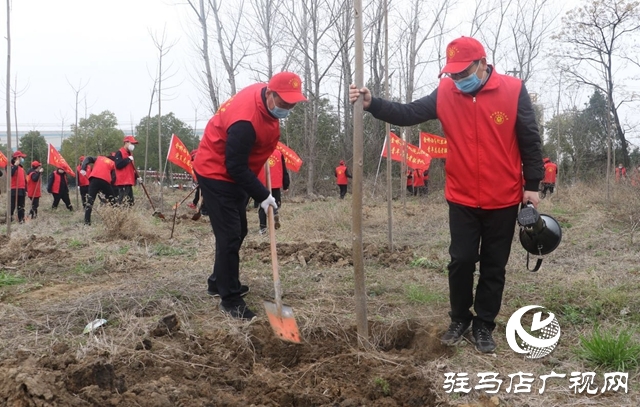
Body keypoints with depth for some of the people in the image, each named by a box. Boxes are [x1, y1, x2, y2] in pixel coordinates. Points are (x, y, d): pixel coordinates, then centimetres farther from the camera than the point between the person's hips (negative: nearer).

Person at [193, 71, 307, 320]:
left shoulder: (266, 97, -5)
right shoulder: (245, 121, -34)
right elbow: (236, 166, -29)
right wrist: (262, 196, -25)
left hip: (236, 173, 10)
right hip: (217, 173, -10)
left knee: (237, 232, 17)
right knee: (230, 236, -10)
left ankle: (218, 282, 32)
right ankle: (230, 299, -1)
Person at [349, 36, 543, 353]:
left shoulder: (513, 91, -8)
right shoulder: (445, 94, -3)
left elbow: (530, 141, -4)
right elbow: (407, 114, -7)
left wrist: (532, 185, -4)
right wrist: (372, 104, -21)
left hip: (503, 201, -1)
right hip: (462, 200, 2)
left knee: (494, 266, 9)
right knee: (461, 261, 6)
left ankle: (484, 325, 22)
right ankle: (460, 319, 25)